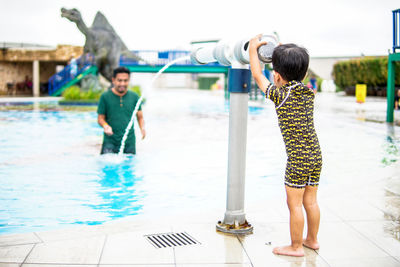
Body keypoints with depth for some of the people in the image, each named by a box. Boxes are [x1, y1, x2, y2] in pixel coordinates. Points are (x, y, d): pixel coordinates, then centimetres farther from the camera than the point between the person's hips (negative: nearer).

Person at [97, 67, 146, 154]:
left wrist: (142, 128, -11)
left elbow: (140, 117, 10)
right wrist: (105, 126, -18)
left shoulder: (134, 97, 5)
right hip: (110, 141, -2)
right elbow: (100, 118, 4)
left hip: (129, 142, 2)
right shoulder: (105, 97, -1)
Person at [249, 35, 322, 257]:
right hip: (316, 155, 7)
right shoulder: (310, 94, 5)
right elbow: (298, 80, 28)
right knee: (310, 201, 18)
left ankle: (296, 247, 13)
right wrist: (286, 55, 31)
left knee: (294, 203, 4)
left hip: (298, 159, -7)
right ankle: (312, 239, 30)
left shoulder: (281, 96, -11)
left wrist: (253, 49, 14)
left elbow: (258, 75, 2)